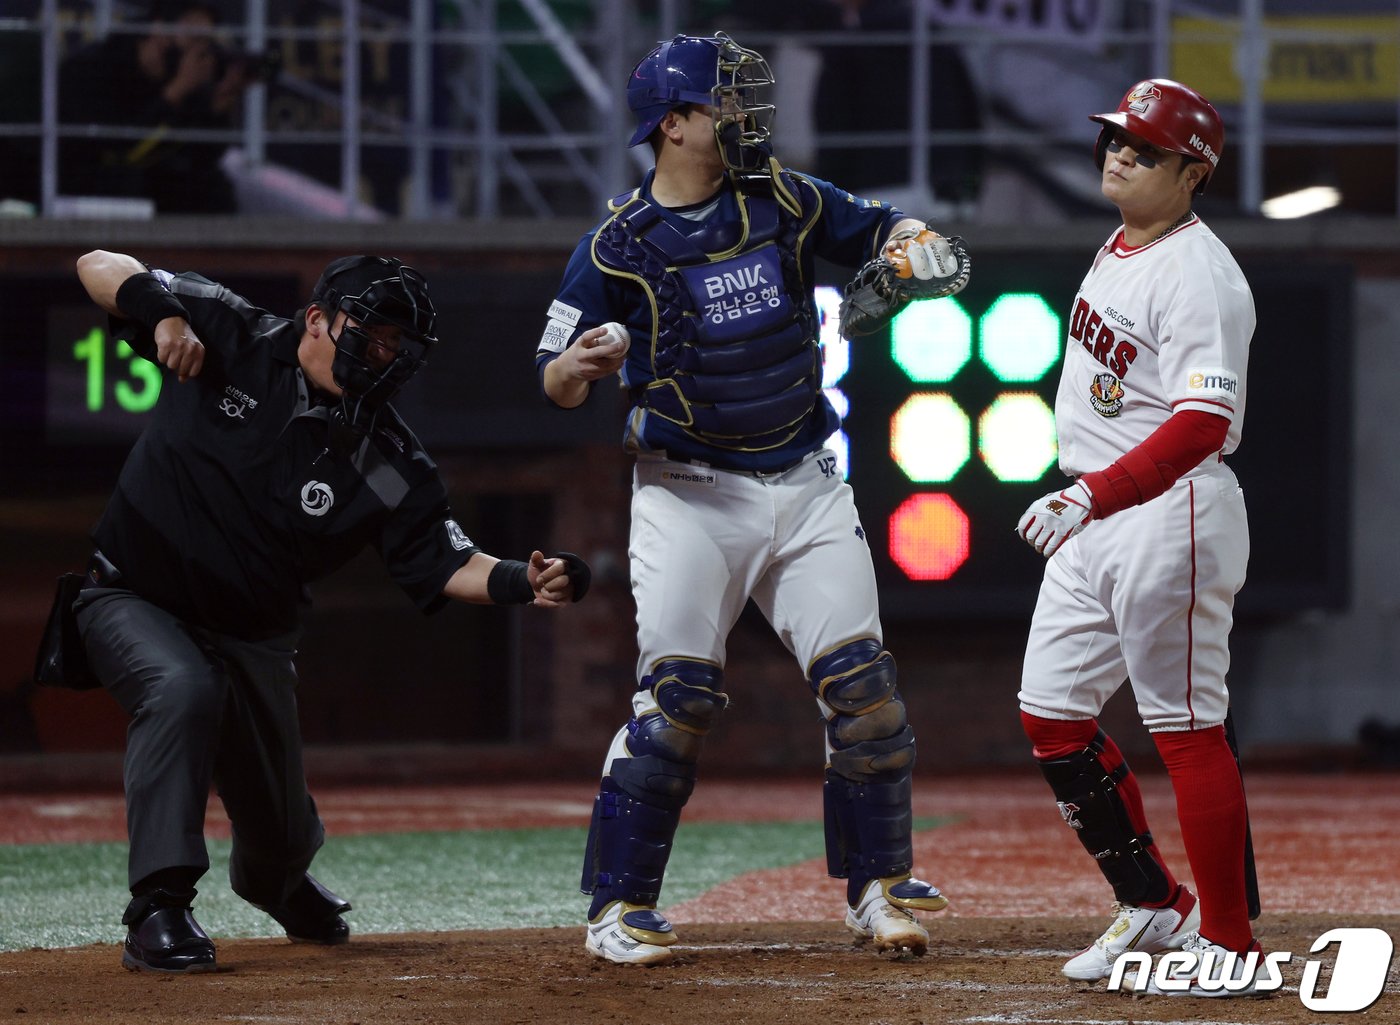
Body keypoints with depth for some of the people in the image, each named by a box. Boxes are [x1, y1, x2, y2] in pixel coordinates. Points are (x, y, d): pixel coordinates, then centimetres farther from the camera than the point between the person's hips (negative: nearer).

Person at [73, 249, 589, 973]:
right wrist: (164, 312, -29)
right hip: (131, 603, -3)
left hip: (251, 640, 3)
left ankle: (276, 882, 50)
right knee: (185, 690, -36)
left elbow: (443, 564, -12)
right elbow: (99, 268, -9)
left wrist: (521, 583, -31)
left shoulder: (390, 464, -9)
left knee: (279, 827, 9)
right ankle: (158, 907, -30)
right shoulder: (232, 340, -12)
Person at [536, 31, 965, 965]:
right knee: (679, 695, -12)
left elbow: (877, 230, 16)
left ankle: (878, 886, 11)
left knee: (862, 683, -2)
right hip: (690, 493, -4)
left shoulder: (787, 202, 4)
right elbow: (557, 382, -3)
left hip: (805, 486, 4)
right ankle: (621, 906, -2)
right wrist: (583, 363, -26)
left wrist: (916, 243, -8)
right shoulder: (618, 248, -6)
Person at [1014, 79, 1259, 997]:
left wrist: (1093, 497, -35)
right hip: (1092, 518, 10)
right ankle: (1152, 907, 19)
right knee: (1052, 712, 10)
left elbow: (1201, 426, -28)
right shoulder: (1118, 251, 12)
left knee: (1187, 727, -7)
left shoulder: (1199, 276, -18)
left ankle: (1230, 943, -1)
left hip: (1170, 512, -10)